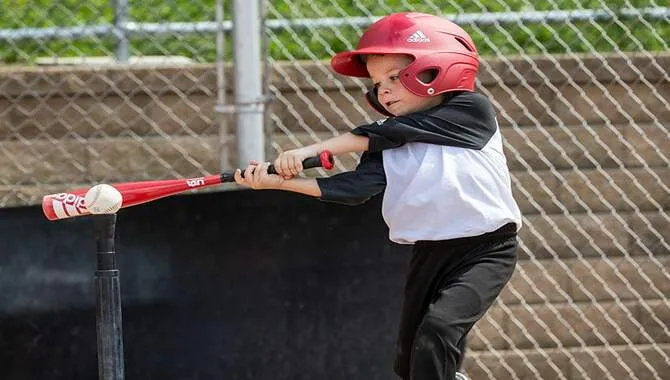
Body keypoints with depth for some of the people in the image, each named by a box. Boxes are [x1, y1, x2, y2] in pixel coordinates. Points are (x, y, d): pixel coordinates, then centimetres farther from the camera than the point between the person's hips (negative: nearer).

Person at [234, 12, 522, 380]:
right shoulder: (387, 144, 8)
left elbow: (392, 132, -17)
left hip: (486, 250, -7)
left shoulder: (472, 109, -10)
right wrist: (278, 181, -17)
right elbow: (352, 187, -7)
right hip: (428, 253, 7)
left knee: (438, 327, -27)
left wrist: (314, 150, -16)